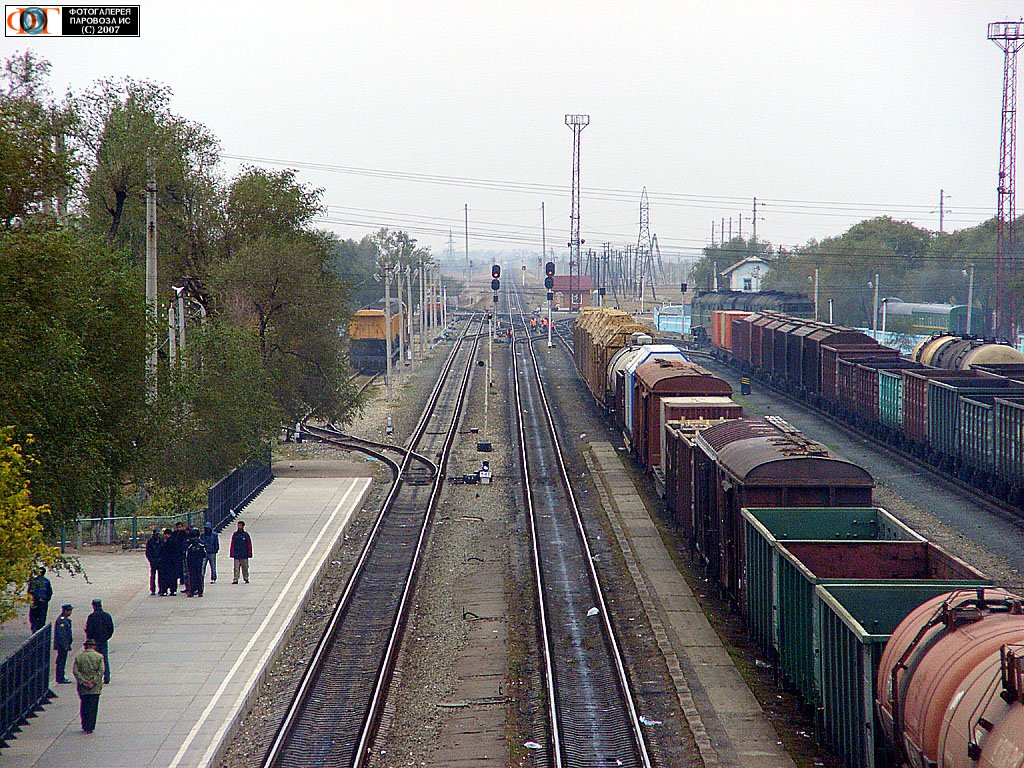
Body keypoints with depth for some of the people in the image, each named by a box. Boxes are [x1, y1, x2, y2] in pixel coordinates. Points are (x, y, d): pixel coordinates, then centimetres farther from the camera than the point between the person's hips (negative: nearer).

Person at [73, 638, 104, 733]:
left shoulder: (78, 657, 3)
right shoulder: (99, 657, -1)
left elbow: (75, 671, -5)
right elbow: (101, 671, -10)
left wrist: (84, 682, -8)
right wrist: (94, 682, -10)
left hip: (83, 687, 1)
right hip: (95, 688, -1)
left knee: (84, 707, 14)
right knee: (93, 707, 3)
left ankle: (85, 727, 16)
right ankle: (90, 728, 0)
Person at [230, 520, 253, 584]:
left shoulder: (246, 535, 3)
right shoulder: (234, 534, 7)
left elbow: (249, 545, 4)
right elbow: (232, 545, 7)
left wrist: (249, 553, -1)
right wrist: (232, 554, 1)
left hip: (244, 555, -1)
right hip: (236, 555, 1)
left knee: (245, 567, 4)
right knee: (236, 568, -4)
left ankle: (246, 579, 15)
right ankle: (235, 580, -6)